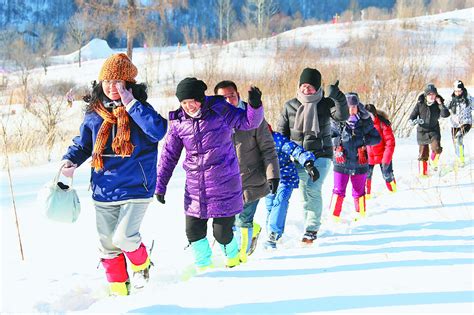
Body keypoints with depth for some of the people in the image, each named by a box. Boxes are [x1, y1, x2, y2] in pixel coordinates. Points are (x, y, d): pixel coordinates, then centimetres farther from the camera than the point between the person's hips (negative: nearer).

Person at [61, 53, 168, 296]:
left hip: (135, 187, -4)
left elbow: (158, 130, -26)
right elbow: (82, 144, 18)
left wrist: (131, 104, -24)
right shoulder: (93, 113, 5)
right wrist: (70, 161, -2)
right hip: (103, 191, 5)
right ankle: (119, 288, 29)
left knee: (124, 237, -17)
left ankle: (142, 264, 17)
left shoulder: (139, 110, -6)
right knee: (108, 244, 10)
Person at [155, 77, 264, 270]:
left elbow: (249, 122, 0)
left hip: (223, 183, -3)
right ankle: (203, 266, 31)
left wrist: (255, 105, -21)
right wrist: (160, 185, 8)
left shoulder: (220, 111, -9)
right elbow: (169, 155, 8)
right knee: (193, 231, 5)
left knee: (222, 232, -1)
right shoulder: (178, 122, -1)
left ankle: (232, 256, 33)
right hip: (195, 187, 3)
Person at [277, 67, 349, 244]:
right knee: (305, 191, 4)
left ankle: (312, 229, -9)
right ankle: (310, 226, 20)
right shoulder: (290, 106, 5)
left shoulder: (325, 104, -1)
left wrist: (338, 97, -30)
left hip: (321, 155, -3)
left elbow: (342, 116, -17)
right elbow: (281, 132, 11)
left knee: (313, 189, -16)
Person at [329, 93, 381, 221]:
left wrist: (365, 140, -13)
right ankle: (334, 216, 10)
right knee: (339, 190, 0)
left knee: (359, 191, 13)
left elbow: (377, 138, 5)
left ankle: (360, 214, 28)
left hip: (359, 164, 1)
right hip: (341, 163, -1)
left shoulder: (365, 123, -1)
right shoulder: (338, 122, -4)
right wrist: (337, 140, -16)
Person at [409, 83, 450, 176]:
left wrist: (440, 104, -24)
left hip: (434, 130, 0)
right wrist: (413, 121, -25)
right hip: (422, 131, 0)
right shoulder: (420, 104, -8)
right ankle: (422, 172, 21)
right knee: (423, 153, 5)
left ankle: (434, 161, 9)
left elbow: (445, 114, -18)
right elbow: (412, 116, -3)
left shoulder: (438, 104, -5)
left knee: (436, 148, -22)